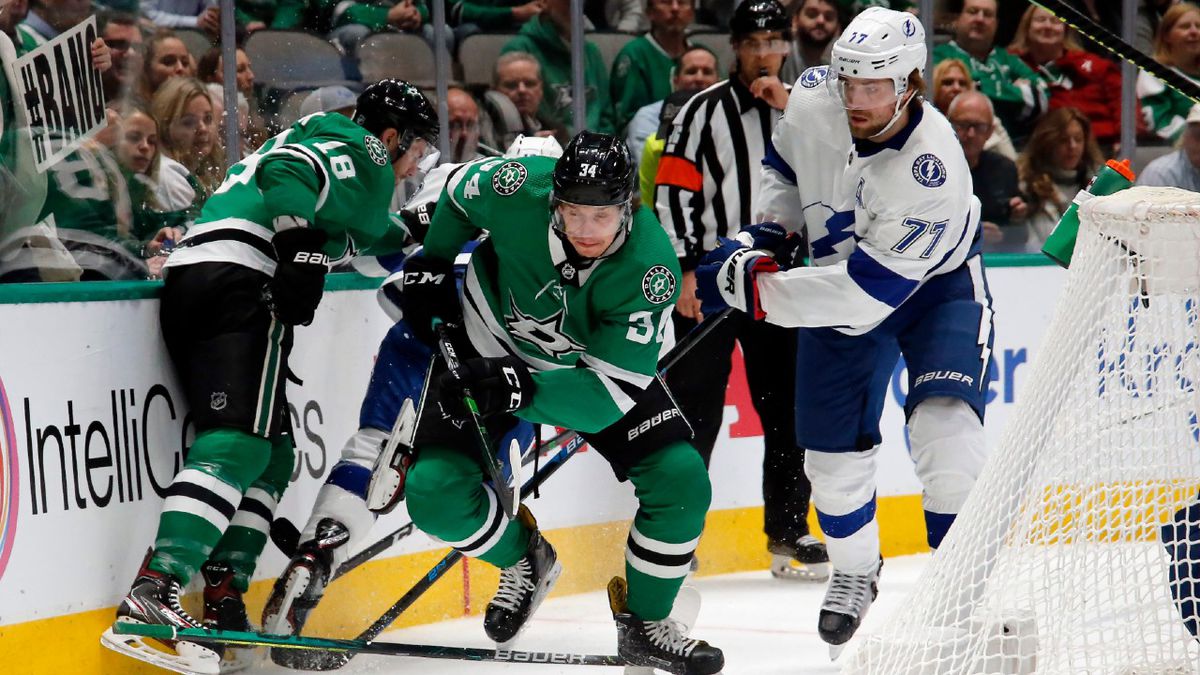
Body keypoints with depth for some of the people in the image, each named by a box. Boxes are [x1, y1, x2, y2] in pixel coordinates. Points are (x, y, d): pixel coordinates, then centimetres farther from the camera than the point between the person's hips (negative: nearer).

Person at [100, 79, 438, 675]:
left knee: (271, 453, 13)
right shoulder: (362, 150, 6)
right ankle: (153, 594, -34)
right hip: (240, 284, -10)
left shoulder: (319, 138, 35)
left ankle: (222, 602, 1)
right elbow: (287, 173, -14)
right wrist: (302, 249, -23)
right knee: (239, 442, -20)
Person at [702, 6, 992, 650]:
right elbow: (785, 162, 7)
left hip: (935, 283, -5)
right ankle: (855, 572, 34)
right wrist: (767, 230, -9)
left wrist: (750, 285, -36)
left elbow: (867, 292, -38)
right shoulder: (813, 97, -20)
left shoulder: (932, 172, -37)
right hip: (840, 274, 5)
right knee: (834, 452, 6)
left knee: (943, 429, -24)